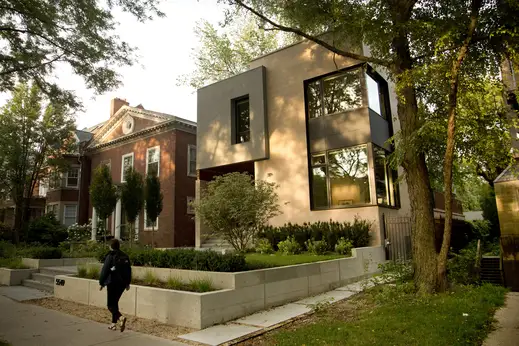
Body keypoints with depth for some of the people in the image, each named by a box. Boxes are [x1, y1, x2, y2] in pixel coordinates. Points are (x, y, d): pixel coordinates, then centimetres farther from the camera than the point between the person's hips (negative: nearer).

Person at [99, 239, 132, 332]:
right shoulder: (125, 256, 7)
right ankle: (114, 323, 22)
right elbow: (129, 271, 13)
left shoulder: (110, 256, -11)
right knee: (115, 302, 19)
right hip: (122, 283, 6)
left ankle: (121, 317, -23)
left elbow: (105, 270, -12)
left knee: (111, 304, 0)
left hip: (112, 283, -6)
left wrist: (101, 283, -2)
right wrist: (127, 283, 21)